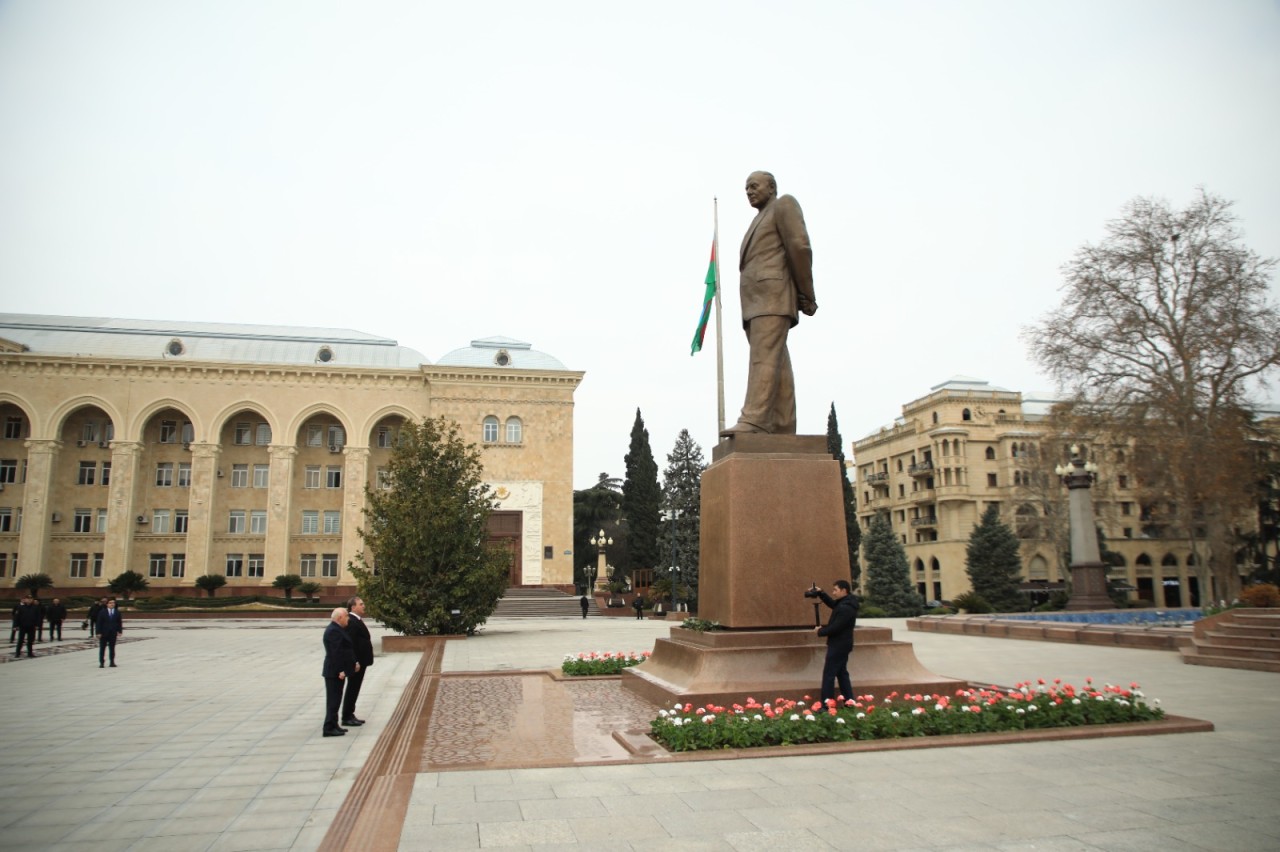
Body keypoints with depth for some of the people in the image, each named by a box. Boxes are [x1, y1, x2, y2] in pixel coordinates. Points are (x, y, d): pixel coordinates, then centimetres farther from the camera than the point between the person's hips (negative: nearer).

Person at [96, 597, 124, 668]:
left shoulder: (117, 612, 4)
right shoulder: (102, 612, -3)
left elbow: (120, 622, 5)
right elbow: (99, 623, -5)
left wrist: (120, 631, -3)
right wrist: (99, 632, -10)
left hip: (113, 633, 2)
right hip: (104, 633, -2)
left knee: (112, 648, 6)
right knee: (102, 648, 4)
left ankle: (112, 662, 11)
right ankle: (101, 663, 10)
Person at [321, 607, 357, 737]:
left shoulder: (336, 629, 14)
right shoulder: (333, 631, -20)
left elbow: (344, 648, 19)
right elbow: (336, 652, -24)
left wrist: (353, 663, 17)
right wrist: (341, 670, -24)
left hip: (337, 671, 10)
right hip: (335, 672, -10)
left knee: (335, 699, 15)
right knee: (333, 700, -5)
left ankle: (333, 725, 22)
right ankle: (329, 728, -1)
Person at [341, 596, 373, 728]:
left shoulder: (357, 620, 13)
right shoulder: (351, 622, -19)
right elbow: (351, 643, -24)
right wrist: (355, 662, -25)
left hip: (361, 661, 10)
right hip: (356, 662, -10)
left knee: (354, 689, 15)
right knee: (352, 689, -1)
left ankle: (350, 715, 24)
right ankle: (346, 717, 8)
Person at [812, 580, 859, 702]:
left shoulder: (845, 608, -24)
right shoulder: (844, 603, 7)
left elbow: (835, 628, -25)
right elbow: (833, 604, 26)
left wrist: (820, 631, -9)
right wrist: (821, 593, 11)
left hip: (838, 645, -11)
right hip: (841, 645, 11)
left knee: (829, 675, -7)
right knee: (842, 673, 15)